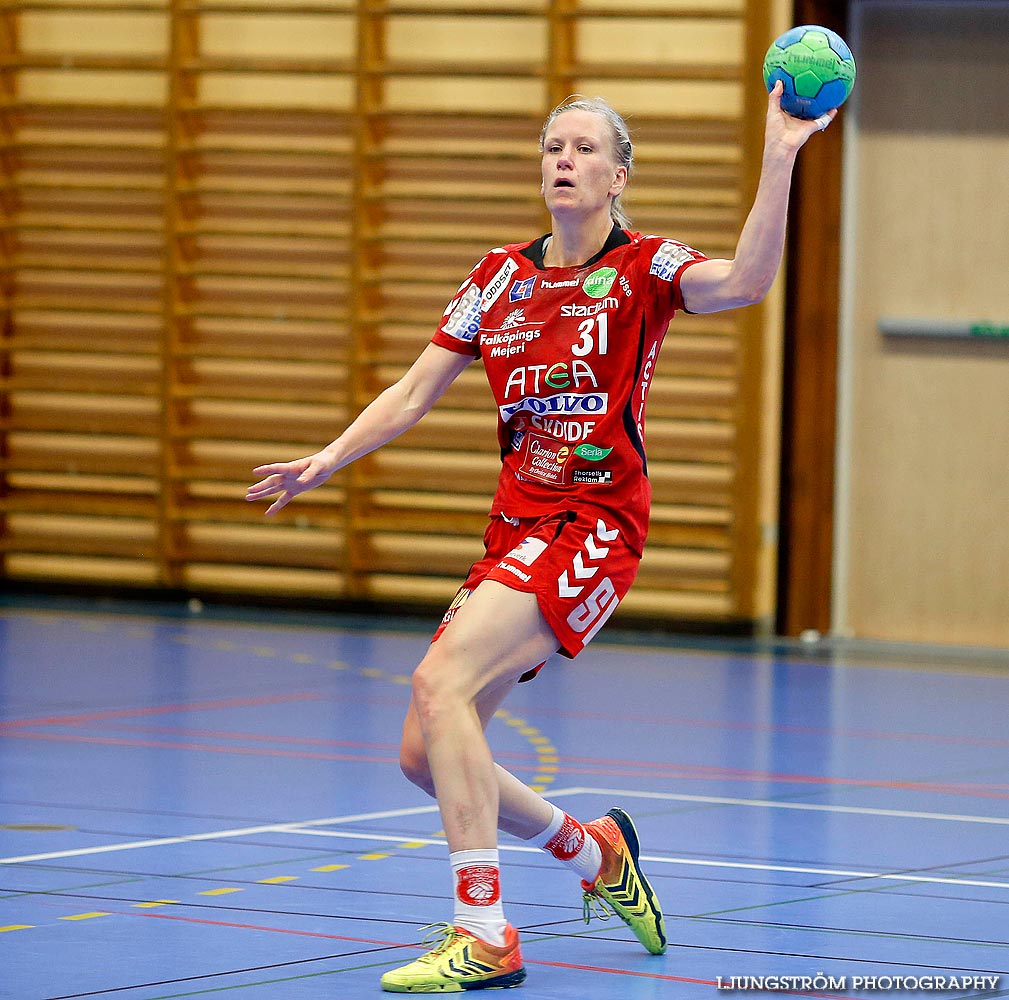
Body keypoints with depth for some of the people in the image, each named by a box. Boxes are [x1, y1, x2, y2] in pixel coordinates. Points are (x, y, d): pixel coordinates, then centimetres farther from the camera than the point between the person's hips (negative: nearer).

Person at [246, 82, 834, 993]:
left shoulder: (642, 268, -3)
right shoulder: (501, 276, 12)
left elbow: (745, 280, -23)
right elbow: (414, 392, 13)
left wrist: (779, 157, -31)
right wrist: (326, 462, 2)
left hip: (594, 526, -6)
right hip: (515, 530, 6)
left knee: (440, 679, -26)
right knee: (426, 754, 2)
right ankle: (594, 853, 27)